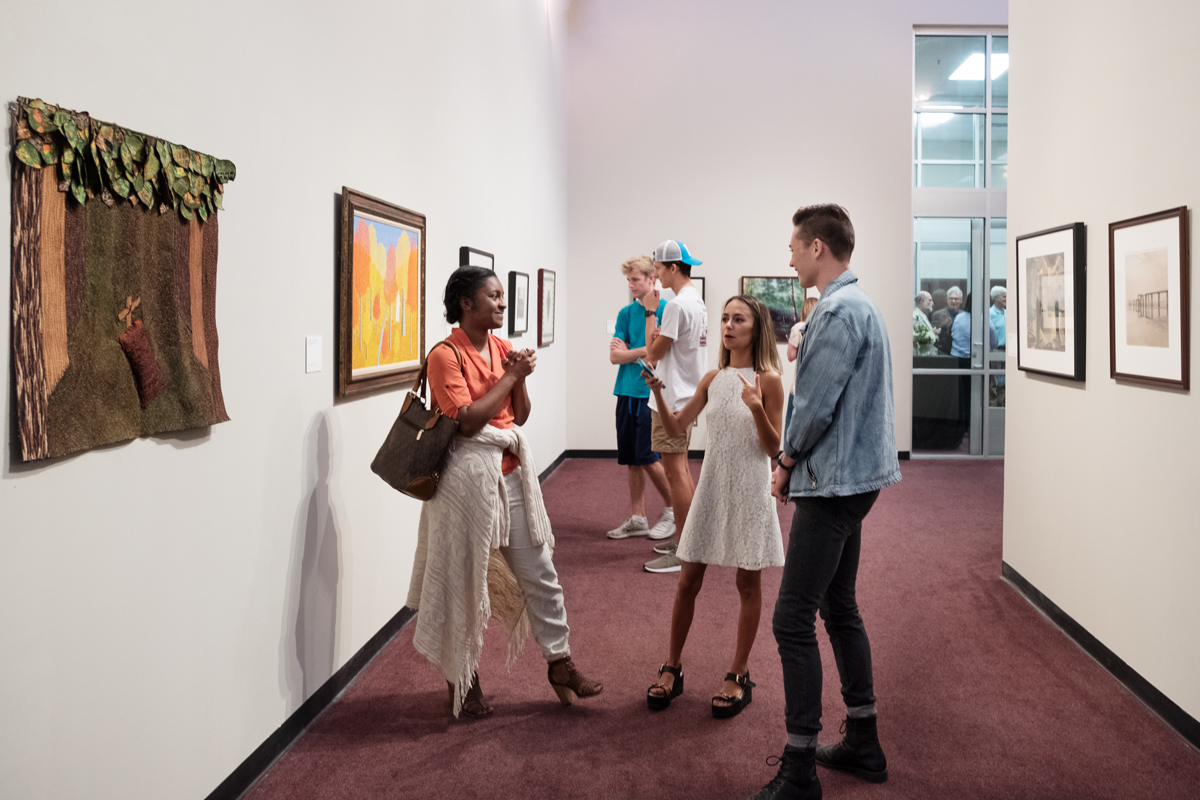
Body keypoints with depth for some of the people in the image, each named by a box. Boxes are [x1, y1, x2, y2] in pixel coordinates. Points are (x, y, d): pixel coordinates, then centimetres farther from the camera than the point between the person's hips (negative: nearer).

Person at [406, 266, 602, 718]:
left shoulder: (502, 348, 9)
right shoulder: (446, 355, -12)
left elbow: (520, 416, 12)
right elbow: (467, 421, -21)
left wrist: (520, 378, -5)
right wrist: (509, 376, -15)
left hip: (511, 472, 7)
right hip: (468, 474, -7)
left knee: (539, 573, 10)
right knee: (462, 579, 6)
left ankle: (559, 663, 23)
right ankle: (461, 678, 23)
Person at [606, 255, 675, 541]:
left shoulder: (665, 309, -4)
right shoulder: (626, 313, 11)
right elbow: (614, 356, 3)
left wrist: (629, 352, -7)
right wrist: (644, 351, -10)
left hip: (651, 393, -5)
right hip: (626, 393, 6)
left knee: (647, 458, -6)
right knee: (632, 460, 8)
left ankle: (672, 510, 14)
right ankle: (638, 519, 18)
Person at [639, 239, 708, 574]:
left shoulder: (677, 305, -18)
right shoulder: (697, 302, 14)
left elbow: (654, 353, -14)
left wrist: (649, 312, -6)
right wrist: (656, 339, 7)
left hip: (672, 399, -10)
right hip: (686, 395, 10)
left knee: (675, 470, -7)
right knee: (681, 468, 16)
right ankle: (684, 539, 25)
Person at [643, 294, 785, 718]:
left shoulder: (767, 380, -7)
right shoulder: (713, 379, 7)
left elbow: (774, 448, -9)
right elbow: (676, 426, 7)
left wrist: (756, 408, -25)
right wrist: (657, 394, -8)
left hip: (749, 489, -4)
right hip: (712, 486, 5)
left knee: (748, 583, 7)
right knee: (688, 580, 8)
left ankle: (739, 675, 20)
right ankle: (672, 668, 22)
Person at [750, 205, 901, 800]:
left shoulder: (838, 312, -18)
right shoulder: (861, 303, 15)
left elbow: (816, 406, -20)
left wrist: (787, 462, -3)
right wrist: (796, 461, 12)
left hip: (833, 484, -11)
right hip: (854, 478, 11)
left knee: (793, 621, -7)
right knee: (840, 607, 18)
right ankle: (862, 743, 29)